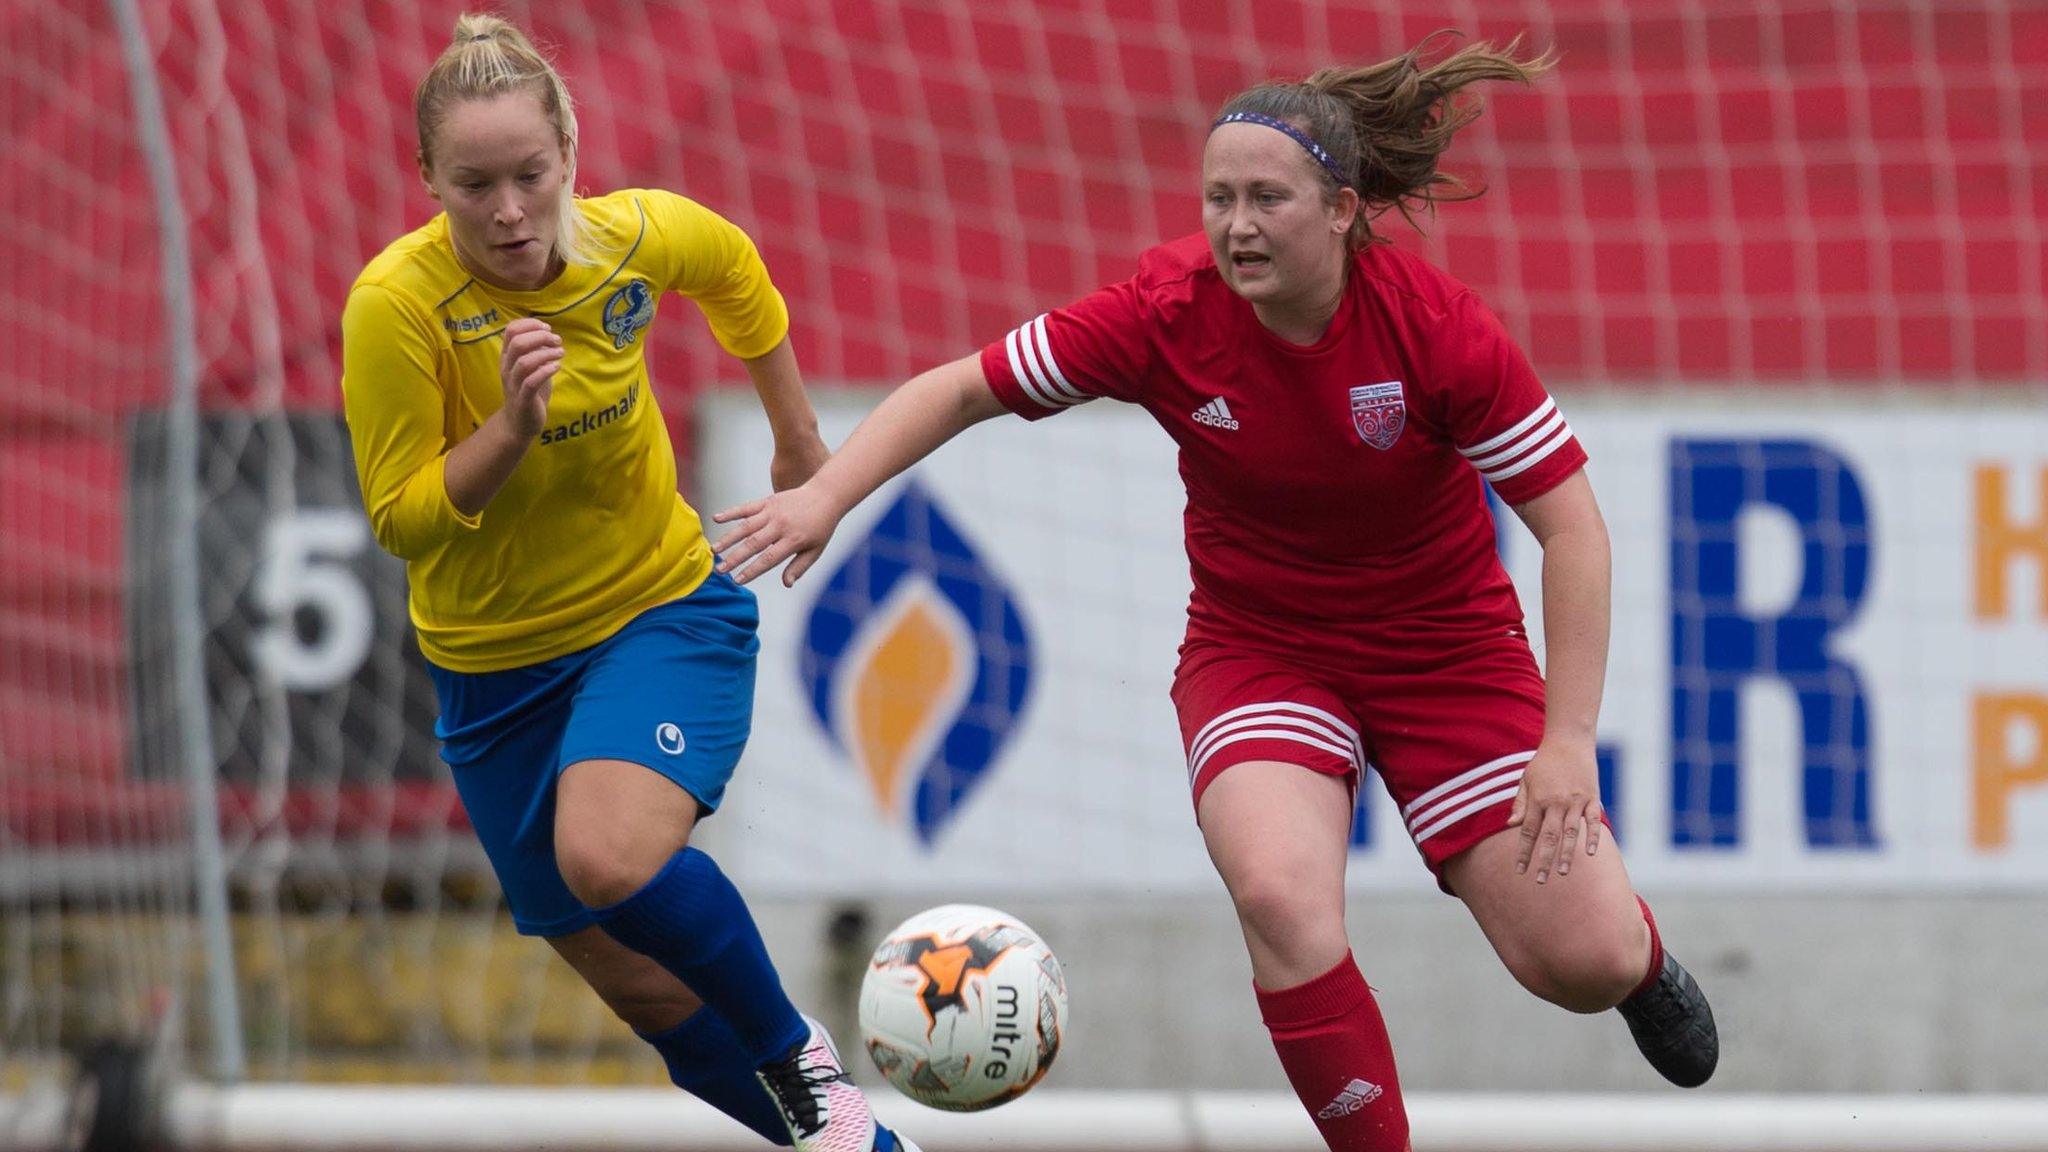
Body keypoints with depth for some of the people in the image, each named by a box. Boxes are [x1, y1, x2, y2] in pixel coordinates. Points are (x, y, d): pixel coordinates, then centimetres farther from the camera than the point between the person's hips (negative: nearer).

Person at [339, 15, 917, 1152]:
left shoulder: (639, 238, -14)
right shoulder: (396, 306, -22)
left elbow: (736, 271, 11)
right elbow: (401, 518, -15)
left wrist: (798, 439, 20)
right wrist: (510, 428, -31)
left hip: (665, 610, -1)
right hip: (495, 663, 1)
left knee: (608, 857, -31)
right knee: (646, 989, 5)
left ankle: (803, 1059, -9)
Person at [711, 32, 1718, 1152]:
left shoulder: (1436, 324, -23)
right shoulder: (1167, 312, -19)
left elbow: (1572, 525, -19)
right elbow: (962, 388, -9)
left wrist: (1568, 742, -25)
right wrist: (824, 493, -24)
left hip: (1445, 642, -1)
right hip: (1258, 648, 1)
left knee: (1581, 963, -6)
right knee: (1280, 899, -30)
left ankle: (1639, 948, 34)